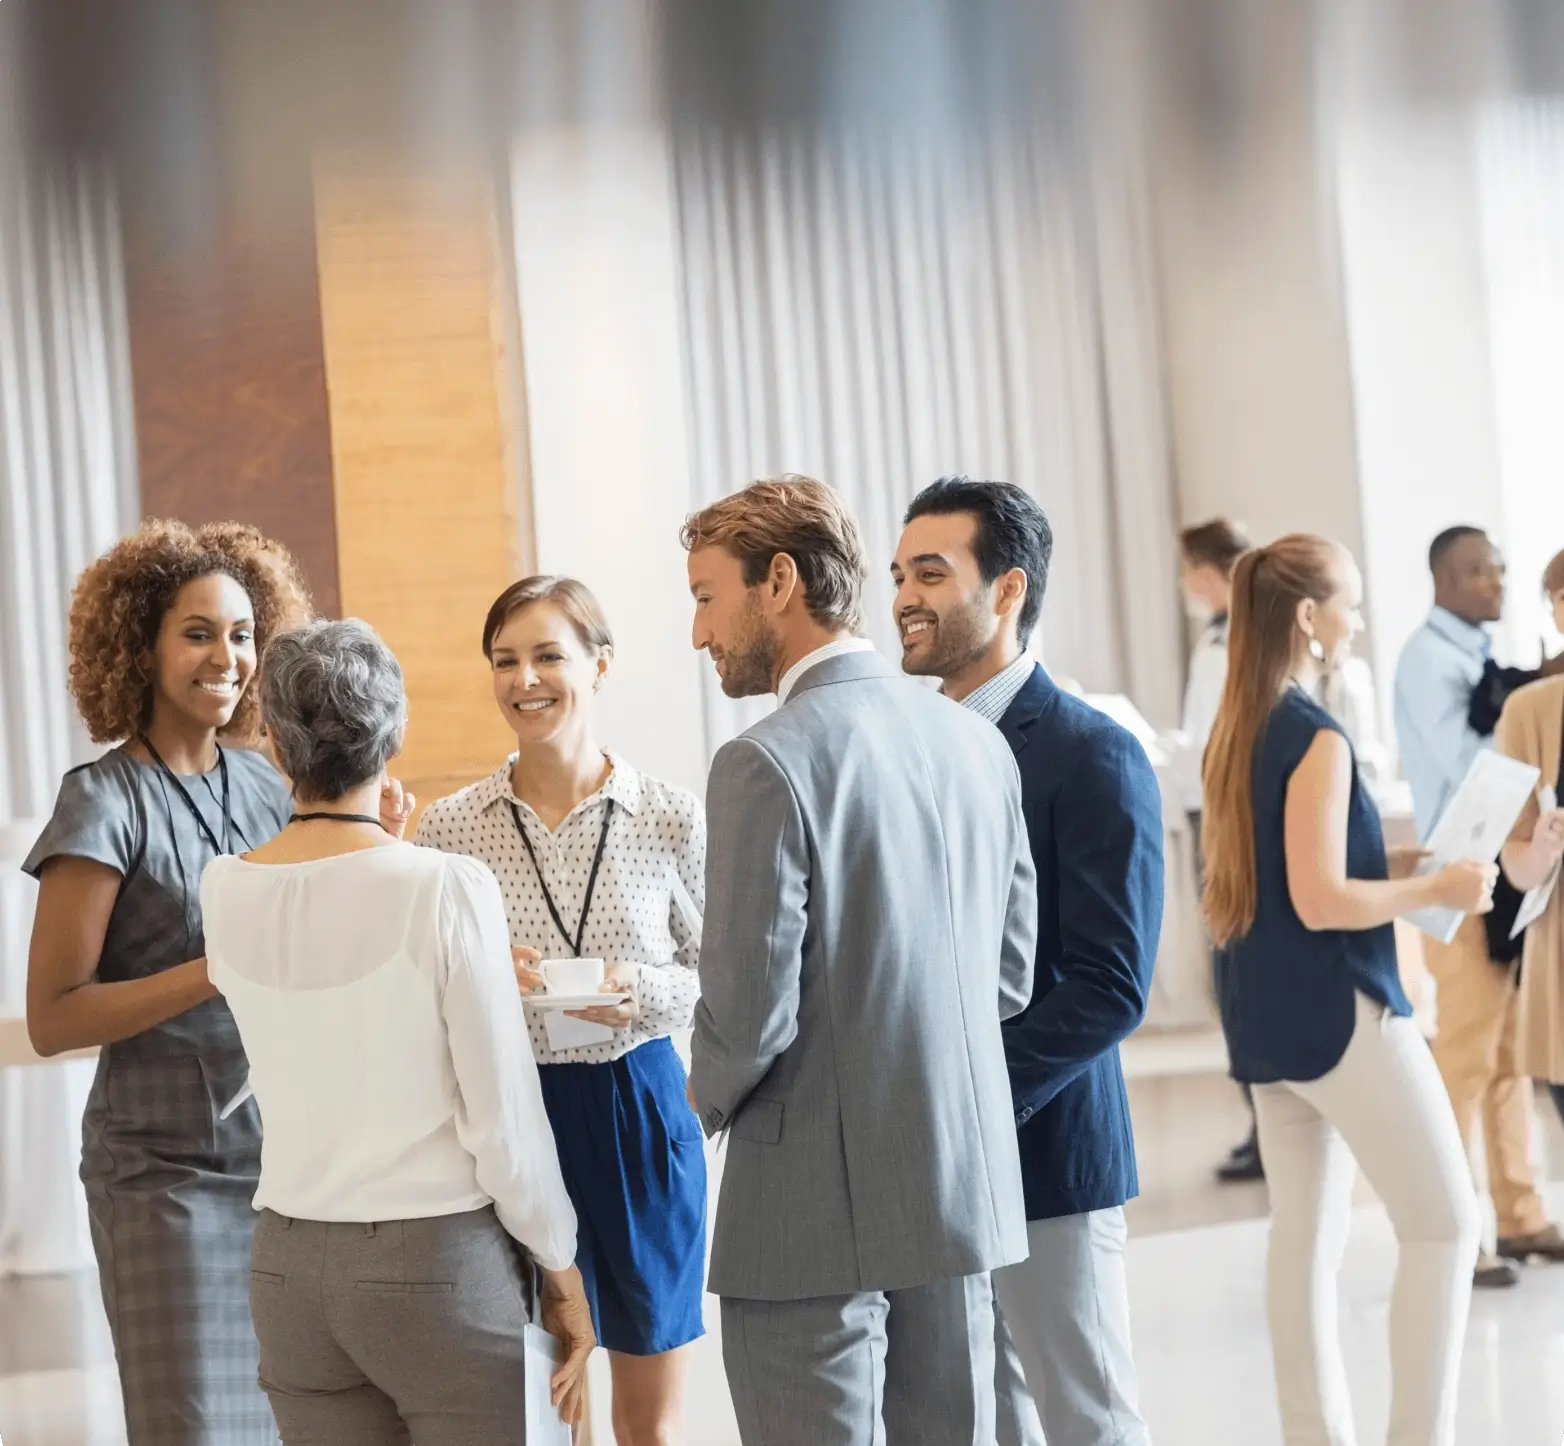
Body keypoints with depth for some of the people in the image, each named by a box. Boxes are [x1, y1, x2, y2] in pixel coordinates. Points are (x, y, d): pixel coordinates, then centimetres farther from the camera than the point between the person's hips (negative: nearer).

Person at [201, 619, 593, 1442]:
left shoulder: (224, 892, 0)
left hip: (289, 1265, 5)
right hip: (440, 1262, -4)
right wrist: (562, 1267, 2)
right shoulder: (447, 889, -14)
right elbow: (504, 1120, -12)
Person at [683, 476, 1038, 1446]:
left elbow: (750, 1011, -17)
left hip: (818, 1212, -7)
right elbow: (1012, 974, 11)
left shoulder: (769, 764, -16)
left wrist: (711, 1100, 3)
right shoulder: (977, 740, 5)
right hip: (964, 1189, 7)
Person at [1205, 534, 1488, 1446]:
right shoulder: (1316, 736, -15)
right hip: (1342, 1013, -9)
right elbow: (1322, 901, -20)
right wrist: (1435, 890, -10)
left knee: (1306, 1239, 10)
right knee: (1446, 1221, 0)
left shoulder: (1237, 735, 11)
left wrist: (1391, 864, 14)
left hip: (1269, 1019, 9)